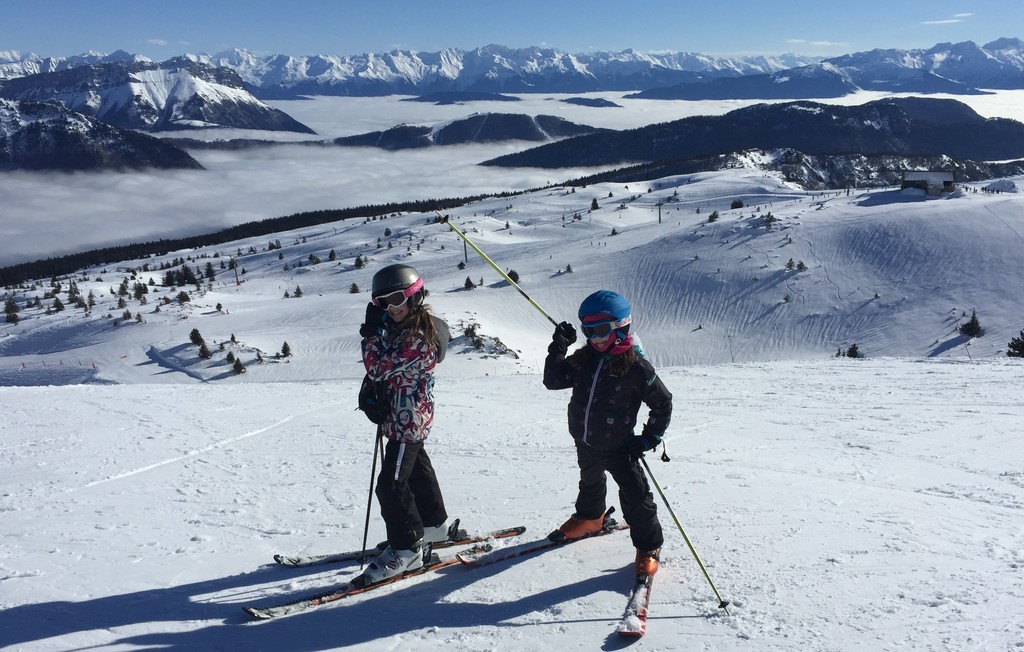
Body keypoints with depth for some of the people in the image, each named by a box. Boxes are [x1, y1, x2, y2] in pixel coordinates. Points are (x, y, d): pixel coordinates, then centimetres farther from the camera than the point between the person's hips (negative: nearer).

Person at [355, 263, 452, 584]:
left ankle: (406, 549, 1)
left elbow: (380, 367, -26)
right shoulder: (400, 329, 9)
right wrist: (369, 392, -3)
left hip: (408, 420, -10)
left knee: (391, 484, -9)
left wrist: (371, 332, -18)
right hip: (404, 417, 10)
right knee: (416, 470, 23)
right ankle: (433, 524, 40)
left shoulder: (419, 336, -23)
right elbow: (382, 370, 14)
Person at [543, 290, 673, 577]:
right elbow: (553, 381, -3)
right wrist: (558, 348, -13)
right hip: (585, 442, 6)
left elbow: (663, 403, -9)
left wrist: (649, 438, -12)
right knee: (590, 483, 29)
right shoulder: (584, 360, -4)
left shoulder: (636, 367, -19)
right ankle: (590, 516, 56)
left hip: (618, 446, -6)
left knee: (635, 496, -5)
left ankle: (649, 547, 14)